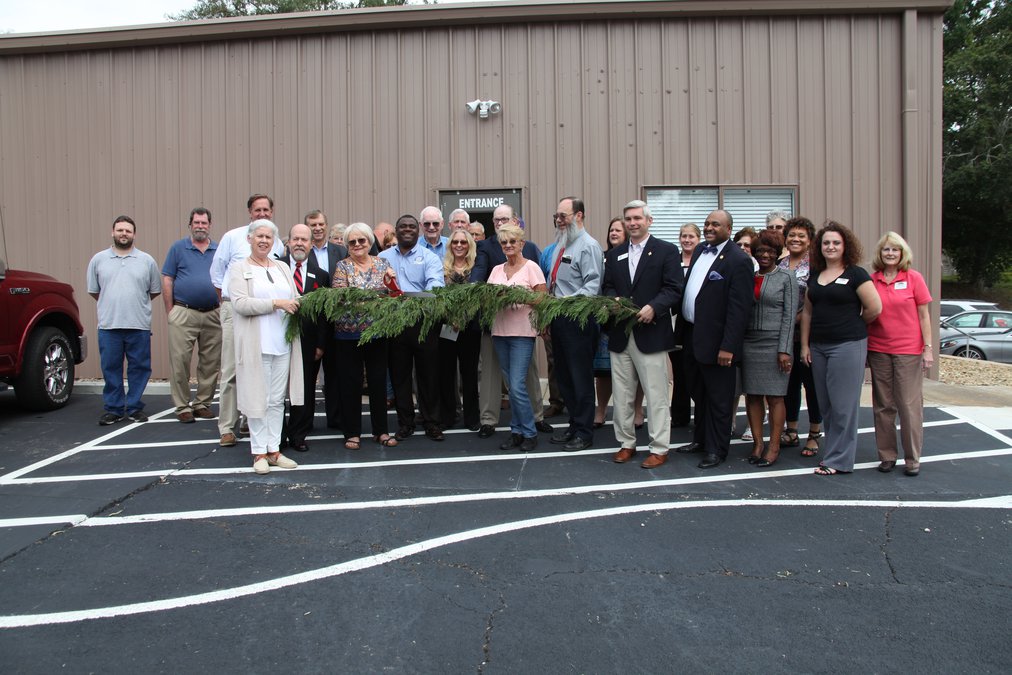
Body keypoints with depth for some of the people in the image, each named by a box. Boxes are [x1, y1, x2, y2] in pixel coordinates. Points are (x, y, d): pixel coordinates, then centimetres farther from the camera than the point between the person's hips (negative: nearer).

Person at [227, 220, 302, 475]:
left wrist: (299, 305, -5)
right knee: (258, 398, -1)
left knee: (277, 399, 7)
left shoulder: (283, 267, 17)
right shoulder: (239, 269, 2)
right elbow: (240, 303, -11)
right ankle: (259, 452, 8)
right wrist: (276, 303, -17)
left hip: (283, 343, 5)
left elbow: (295, 299, 19)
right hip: (256, 345, -4)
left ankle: (273, 449, 15)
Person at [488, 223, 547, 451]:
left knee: (517, 386, -10)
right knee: (511, 386, 10)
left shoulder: (531, 267, -2)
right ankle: (517, 432, 18)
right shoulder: (497, 270, 14)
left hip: (522, 332, -5)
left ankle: (529, 433, 4)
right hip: (500, 331, 6)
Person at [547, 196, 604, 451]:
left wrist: (570, 301, -30)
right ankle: (574, 424, 28)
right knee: (564, 375, 15)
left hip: (578, 320, -9)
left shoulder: (588, 246, -10)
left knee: (581, 378, 0)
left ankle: (584, 432, 10)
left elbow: (593, 285, -19)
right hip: (558, 319, 9)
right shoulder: (560, 246, 17)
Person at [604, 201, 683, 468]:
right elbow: (607, 287, 15)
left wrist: (653, 307, -21)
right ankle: (626, 443, 22)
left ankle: (659, 448, 8)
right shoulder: (614, 254, 15)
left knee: (656, 395, 0)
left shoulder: (666, 251, 0)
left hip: (651, 333, -5)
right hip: (620, 335, 5)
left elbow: (674, 289, -7)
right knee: (622, 394, 10)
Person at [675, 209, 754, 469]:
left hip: (716, 342, -8)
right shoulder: (699, 252, 11)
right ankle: (701, 439, 36)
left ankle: (716, 450, 18)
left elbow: (740, 308, -18)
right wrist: (684, 331, 10)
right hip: (693, 337, 8)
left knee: (718, 399, 6)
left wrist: (728, 347, -21)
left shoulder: (739, 260, -14)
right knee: (698, 395, 20)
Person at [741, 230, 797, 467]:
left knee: (774, 395, 0)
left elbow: (789, 316, -4)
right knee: (752, 394, 5)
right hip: (748, 343, 4)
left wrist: (784, 350, -12)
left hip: (773, 343, -3)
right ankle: (757, 443, 14)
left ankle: (774, 446, 9)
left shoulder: (786, 278, 0)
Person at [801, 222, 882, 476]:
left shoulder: (855, 274, -6)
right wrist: (805, 345, 9)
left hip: (848, 346, -6)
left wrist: (854, 326, 5)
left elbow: (875, 308, -9)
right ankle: (834, 452, 21)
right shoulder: (815, 276, 12)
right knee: (825, 404, 10)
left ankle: (839, 460, 6)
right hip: (818, 347, 6)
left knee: (843, 404, -2)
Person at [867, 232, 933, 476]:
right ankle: (887, 455, 19)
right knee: (883, 406, 8)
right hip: (878, 350, 2)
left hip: (909, 350, -2)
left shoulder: (913, 278, -1)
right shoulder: (871, 280, 4)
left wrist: (928, 348, -3)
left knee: (910, 405, 0)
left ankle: (912, 459, 11)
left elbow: (924, 315, 1)